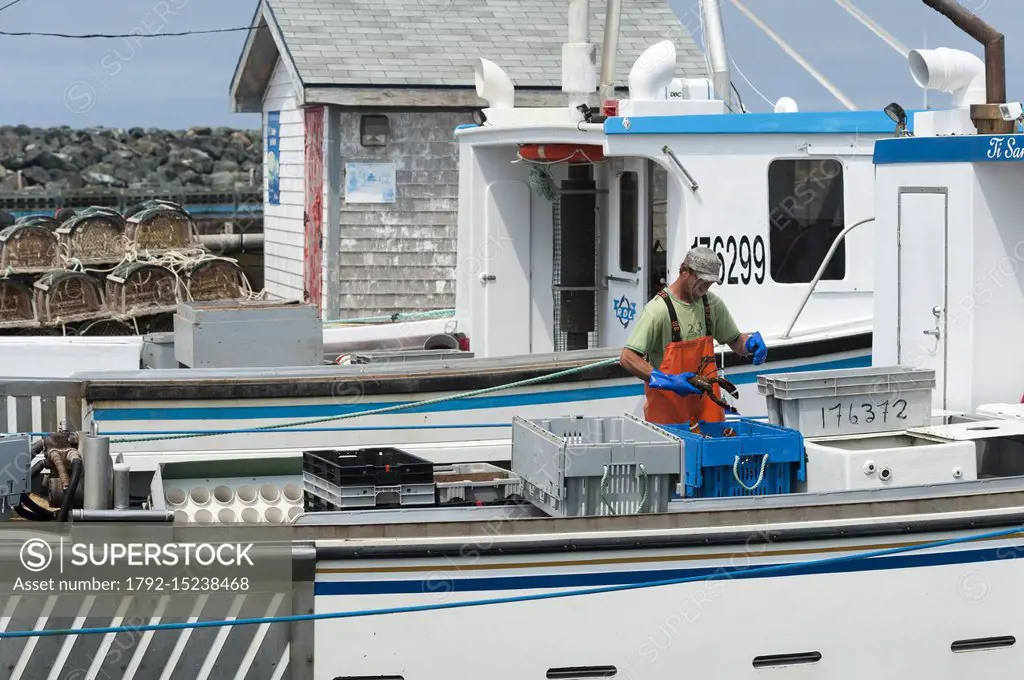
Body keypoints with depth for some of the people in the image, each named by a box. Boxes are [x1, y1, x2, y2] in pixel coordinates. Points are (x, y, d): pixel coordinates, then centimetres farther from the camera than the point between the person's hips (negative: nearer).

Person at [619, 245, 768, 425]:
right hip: (667, 405, -5)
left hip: (706, 402, 6)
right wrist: (668, 381, -27)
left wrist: (751, 342, -5)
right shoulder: (658, 310, -15)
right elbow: (626, 358, -19)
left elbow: (735, 342, 20)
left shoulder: (712, 304, 6)